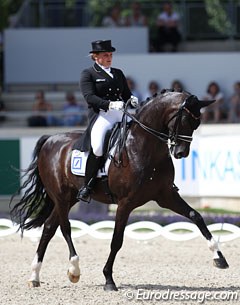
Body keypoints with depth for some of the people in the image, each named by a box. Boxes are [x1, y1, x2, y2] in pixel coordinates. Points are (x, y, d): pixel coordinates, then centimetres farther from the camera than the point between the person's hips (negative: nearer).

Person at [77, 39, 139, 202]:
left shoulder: (118, 73, 23)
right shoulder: (88, 74, 6)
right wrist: (110, 104, -24)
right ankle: (87, 187, -21)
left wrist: (132, 99, -3)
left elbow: (127, 94, 23)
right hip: (101, 115, -6)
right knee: (97, 146, -31)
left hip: (122, 114, 6)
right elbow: (90, 97, -8)